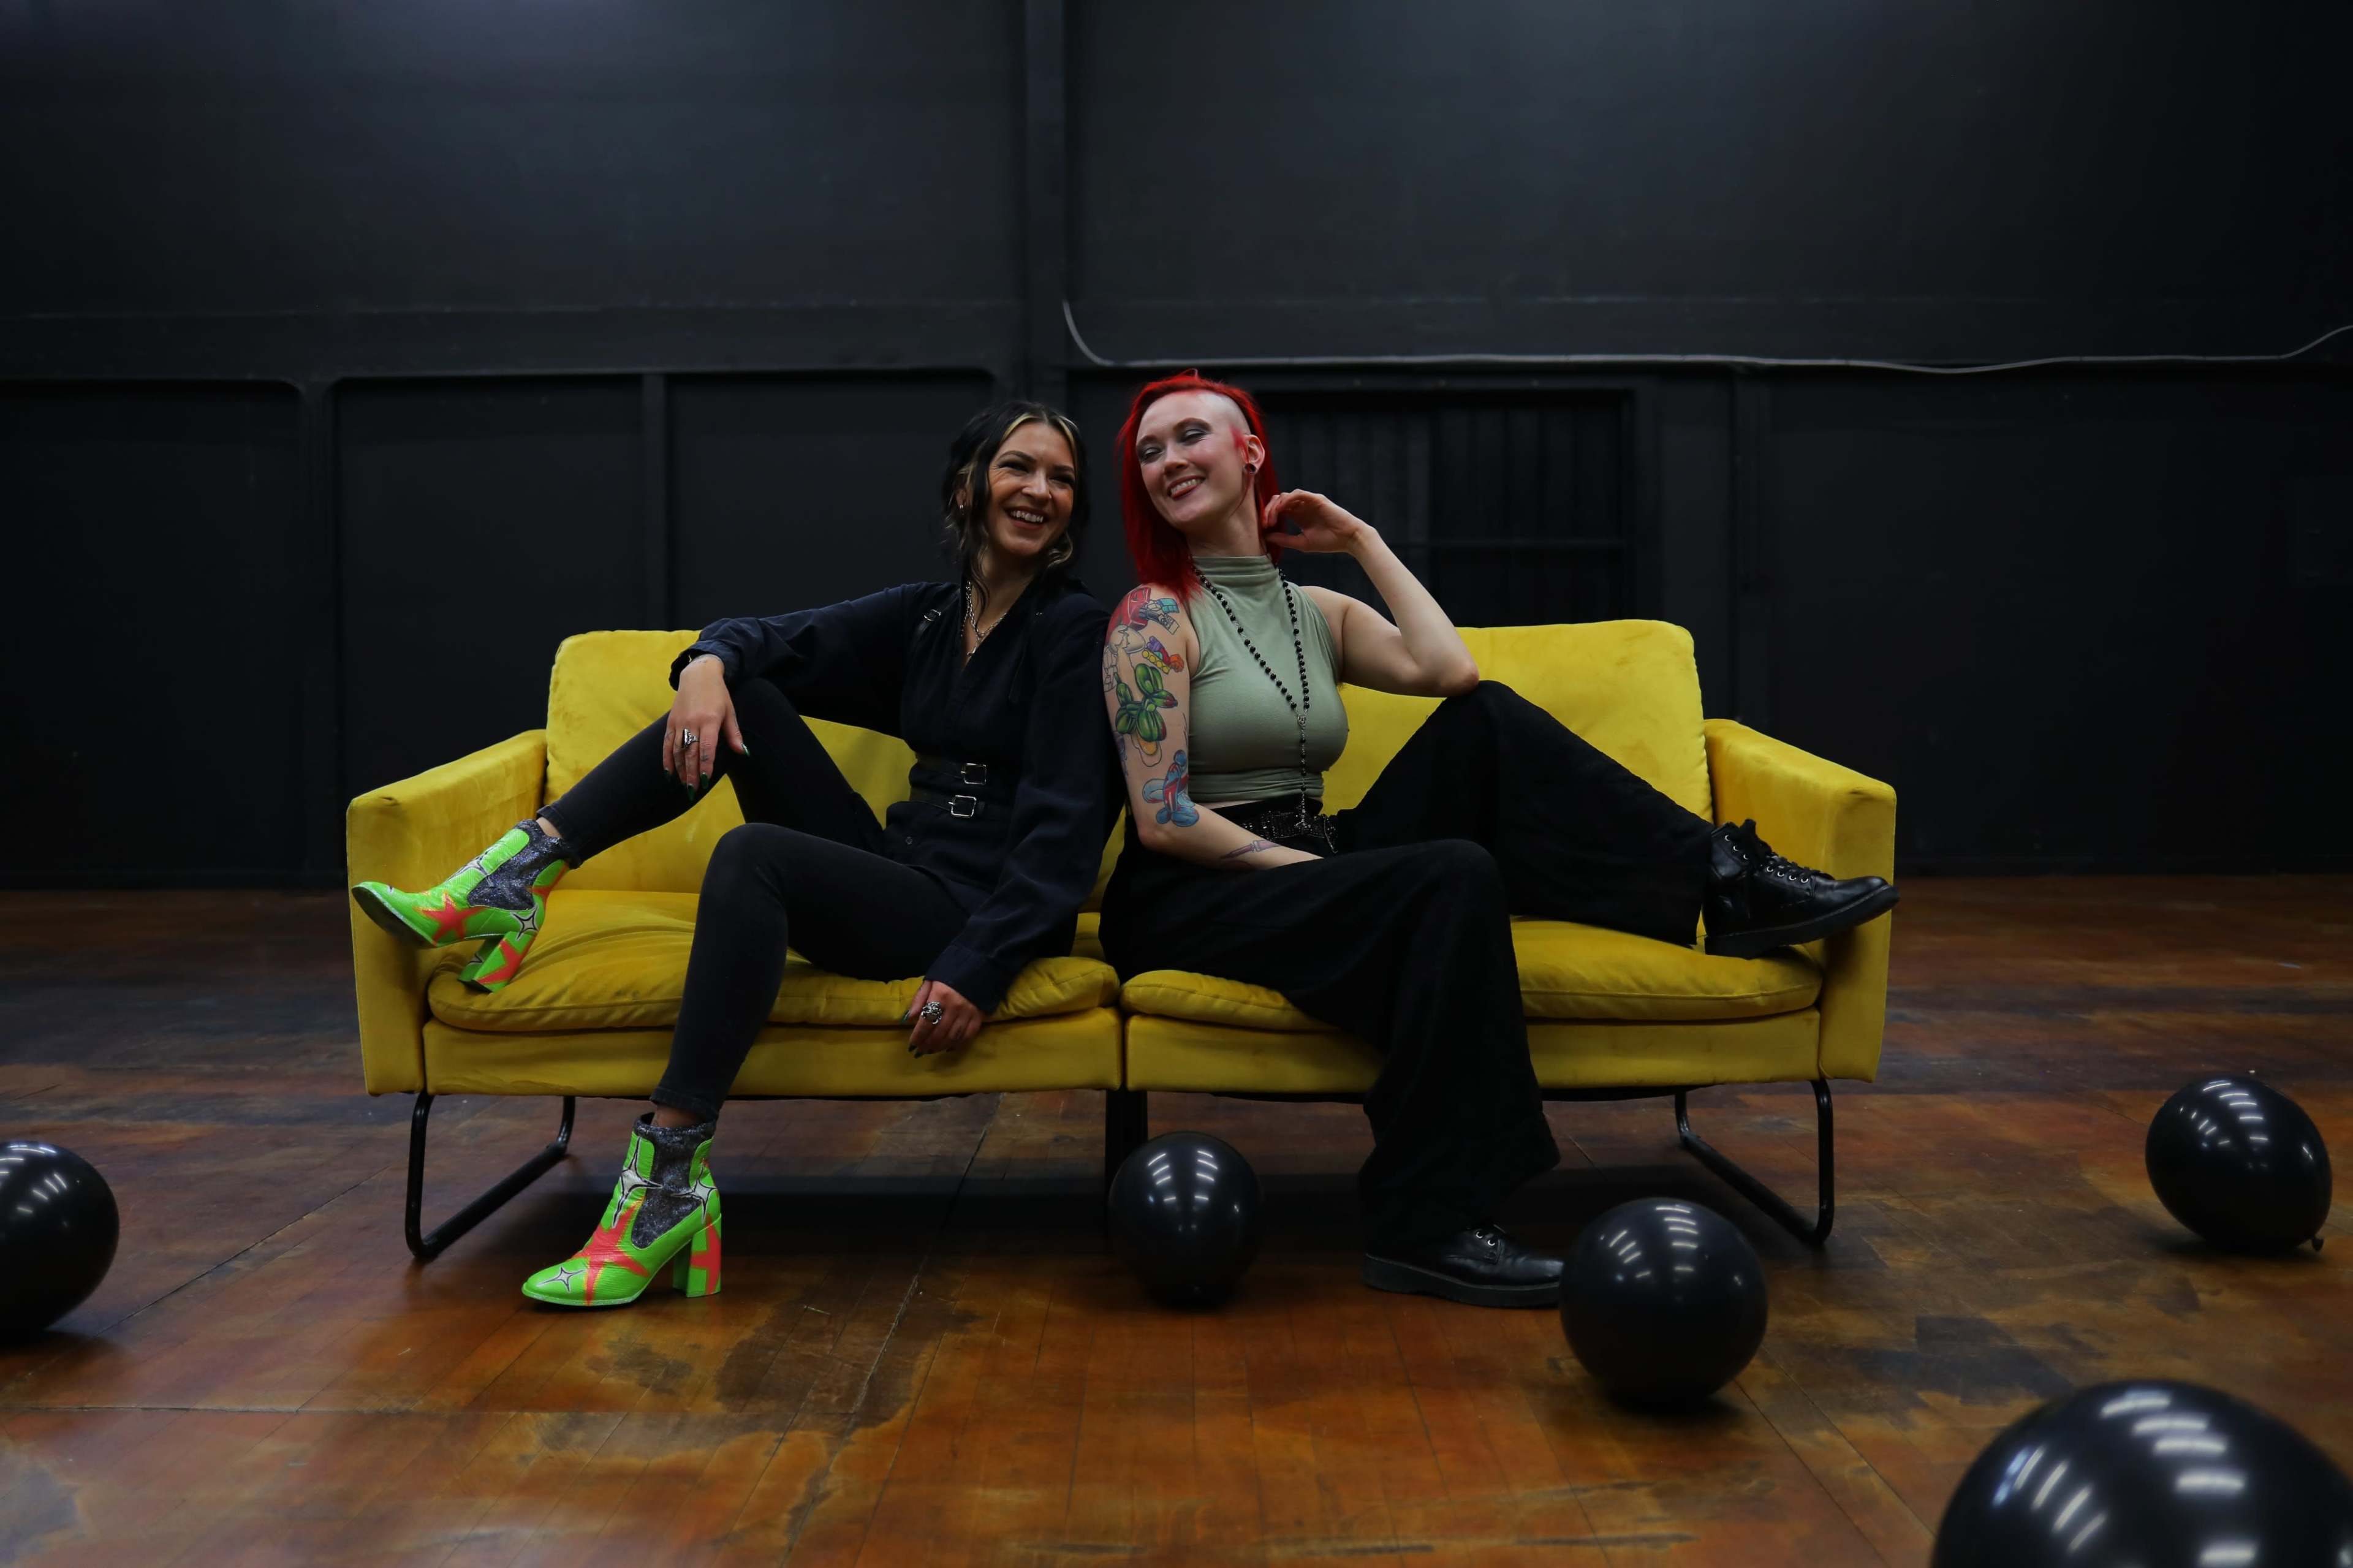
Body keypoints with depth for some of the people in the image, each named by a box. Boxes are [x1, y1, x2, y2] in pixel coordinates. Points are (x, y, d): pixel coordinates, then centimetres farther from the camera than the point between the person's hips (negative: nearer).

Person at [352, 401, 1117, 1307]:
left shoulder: (1075, 629, -6)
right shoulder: (926, 614, 14)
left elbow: (1066, 826, -14)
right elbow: (772, 639, 10)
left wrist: (977, 969, -24)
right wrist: (708, 661, -15)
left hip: (982, 917, -7)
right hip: (901, 872, 7)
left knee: (753, 855, -32)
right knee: (737, 696, -3)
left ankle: (671, 1182, -30)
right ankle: (512, 883, -12)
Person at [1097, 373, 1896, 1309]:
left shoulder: (1319, 614, 14)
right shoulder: (1154, 618, -3)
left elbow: (1448, 670, -7)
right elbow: (1160, 819, -12)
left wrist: (1364, 541, 2)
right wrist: (1311, 865, -17)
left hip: (1304, 873, 6)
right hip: (1185, 906, -6)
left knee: (1485, 723, -10)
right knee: (1452, 878, -31)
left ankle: (1722, 879, -12)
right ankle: (1422, 1230, -29)